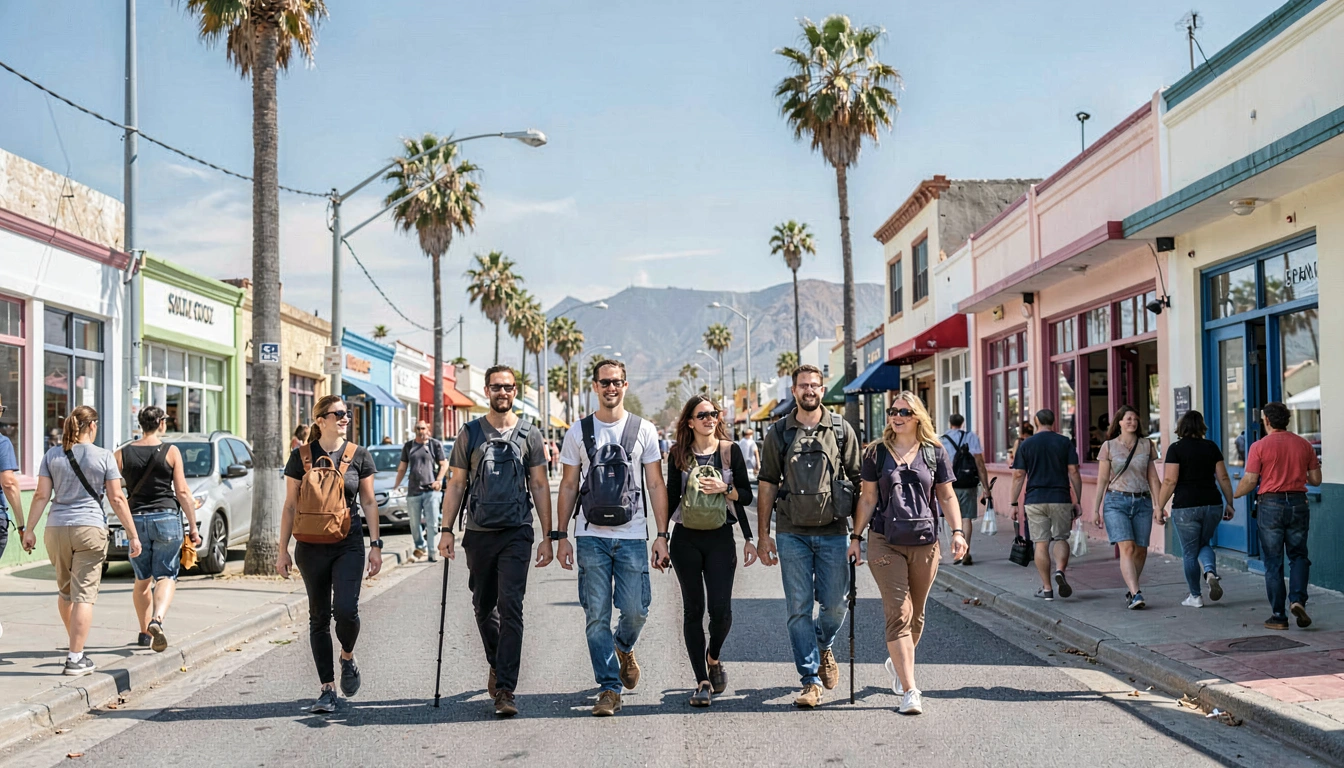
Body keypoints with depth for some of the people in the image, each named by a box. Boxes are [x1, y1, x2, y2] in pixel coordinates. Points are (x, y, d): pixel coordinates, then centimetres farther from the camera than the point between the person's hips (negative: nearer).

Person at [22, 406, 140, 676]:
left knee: (65, 590, 20)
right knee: (84, 595, -3)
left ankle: (75, 645, 32)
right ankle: (75, 659, -7)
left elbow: (41, 495, 1)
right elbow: (117, 499, -4)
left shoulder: (52, 455, 6)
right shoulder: (104, 456, -2)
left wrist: (29, 530, 6)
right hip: (90, 529, -4)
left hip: (56, 530, 4)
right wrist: (133, 535, 0)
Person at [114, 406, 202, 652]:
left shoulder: (122, 454, 4)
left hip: (135, 520, 3)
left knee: (142, 580, 16)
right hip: (166, 518, -3)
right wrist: (193, 526, 0)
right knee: (166, 576, 2)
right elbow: (182, 492, -5)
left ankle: (144, 632, 23)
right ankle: (157, 619, -23)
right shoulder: (171, 451, -3)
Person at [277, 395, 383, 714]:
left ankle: (347, 657, 16)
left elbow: (369, 502, 7)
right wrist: (283, 550, 3)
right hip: (311, 547, 1)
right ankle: (328, 688, 14)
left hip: (349, 544, -1)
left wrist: (375, 545, 2)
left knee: (346, 609, -16)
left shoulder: (359, 455, 2)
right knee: (319, 616, 6)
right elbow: (290, 506, 5)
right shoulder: (301, 456, 1)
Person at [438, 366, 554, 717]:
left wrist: (547, 536, 0)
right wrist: (446, 530, -1)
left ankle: (504, 689, -9)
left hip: (516, 533, -2)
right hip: (479, 533, 2)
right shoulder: (469, 433, 7)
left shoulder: (529, 434, 5)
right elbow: (456, 484, 8)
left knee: (510, 608, -11)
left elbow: (540, 486, 5)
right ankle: (497, 664, 37)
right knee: (483, 607, 13)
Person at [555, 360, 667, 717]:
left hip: (632, 536, 0)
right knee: (597, 615, -1)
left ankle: (624, 647, 32)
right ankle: (609, 689, 7)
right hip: (591, 536, 0)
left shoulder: (644, 430, 5)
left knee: (636, 610, -2)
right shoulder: (578, 431, 7)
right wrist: (561, 536, 3)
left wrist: (662, 535, -1)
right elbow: (568, 486, 9)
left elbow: (656, 485, 6)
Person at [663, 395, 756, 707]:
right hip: (686, 540, 1)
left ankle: (713, 657, 24)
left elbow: (747, 495, 5)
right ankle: (703, 681, 8)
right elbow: (671, 498, 8)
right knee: (693, 609, 2)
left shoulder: (731, 450, 4)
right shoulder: (679, 455, 5)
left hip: (720, 538, 0)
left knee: (721, 609, -8)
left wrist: (724, 488, -14)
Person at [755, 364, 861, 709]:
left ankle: (823, 647, 34)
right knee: (799, 609, 0)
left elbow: (859, 481, 9)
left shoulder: (842, 430, 5)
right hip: (793, 534, 0)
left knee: (836, 605, 2)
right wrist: (762, 535, 3)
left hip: (833, 532, 0)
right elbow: (767, 486, 7)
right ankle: (811, 681, 8)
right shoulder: (778, 433, 5)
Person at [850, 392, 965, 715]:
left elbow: (947, 496, 9)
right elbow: (867, 498, 7)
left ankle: (897, 664, 38)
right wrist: (856, 536, 3)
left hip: (924, 543, 2)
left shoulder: (934, 451, 6)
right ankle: (910, 690, -8)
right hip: (885, 542, -2)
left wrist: (957, 532, -2)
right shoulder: (876, 453, 4)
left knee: (916, 614, 11)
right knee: (898, 613, -9)